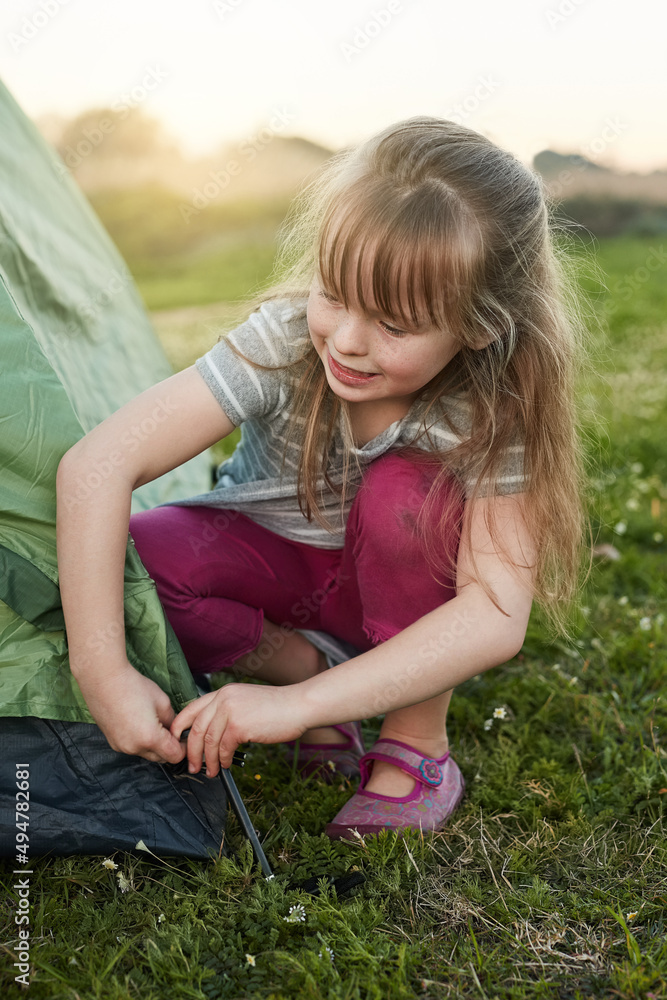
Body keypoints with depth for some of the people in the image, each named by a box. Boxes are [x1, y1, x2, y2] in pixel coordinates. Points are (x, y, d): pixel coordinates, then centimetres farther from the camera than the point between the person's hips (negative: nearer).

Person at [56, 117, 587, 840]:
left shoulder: (495, 409, -29)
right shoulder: (284, 340, -29)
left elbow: (494, 619, -37)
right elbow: (96, 461, -34)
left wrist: (299, 705, -43)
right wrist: (103, 671, -41)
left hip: (401, 587, 0)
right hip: (273, 559, 1)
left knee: (406, 490, -34)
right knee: (134, 559, -29)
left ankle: (420, 750, -15)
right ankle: (307, 661, -4)